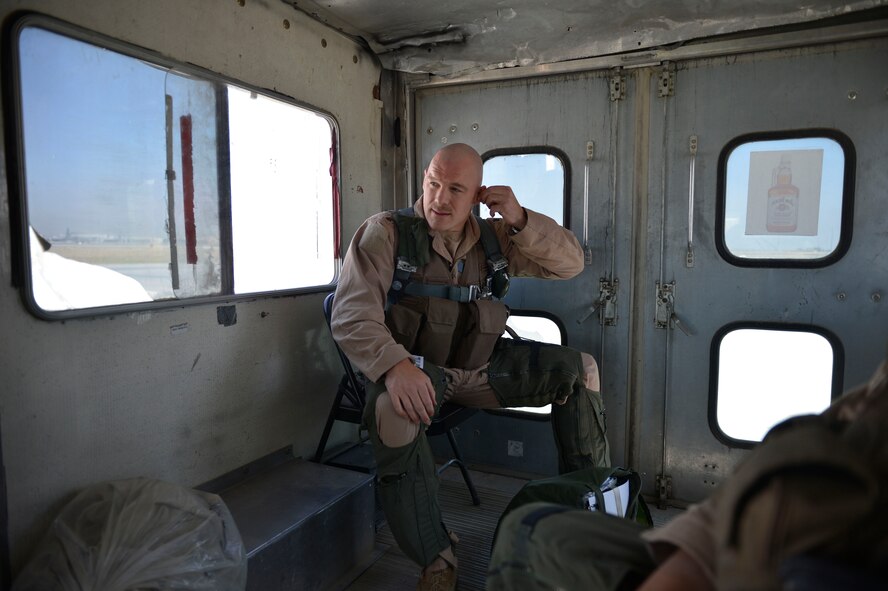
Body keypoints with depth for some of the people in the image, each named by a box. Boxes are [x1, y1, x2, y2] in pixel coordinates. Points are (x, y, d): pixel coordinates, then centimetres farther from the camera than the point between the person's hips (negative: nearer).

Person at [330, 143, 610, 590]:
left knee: (580, 368, -4)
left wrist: (519, 220, -13)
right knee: (393, 411, -39)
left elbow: (570, 264, 2)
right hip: (414, 369, -4)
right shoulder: (386, 233, -9)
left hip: (481, 367, 5)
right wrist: (395, 366, -38)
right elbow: (352, 314, -20)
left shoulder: (493, 237, 5)